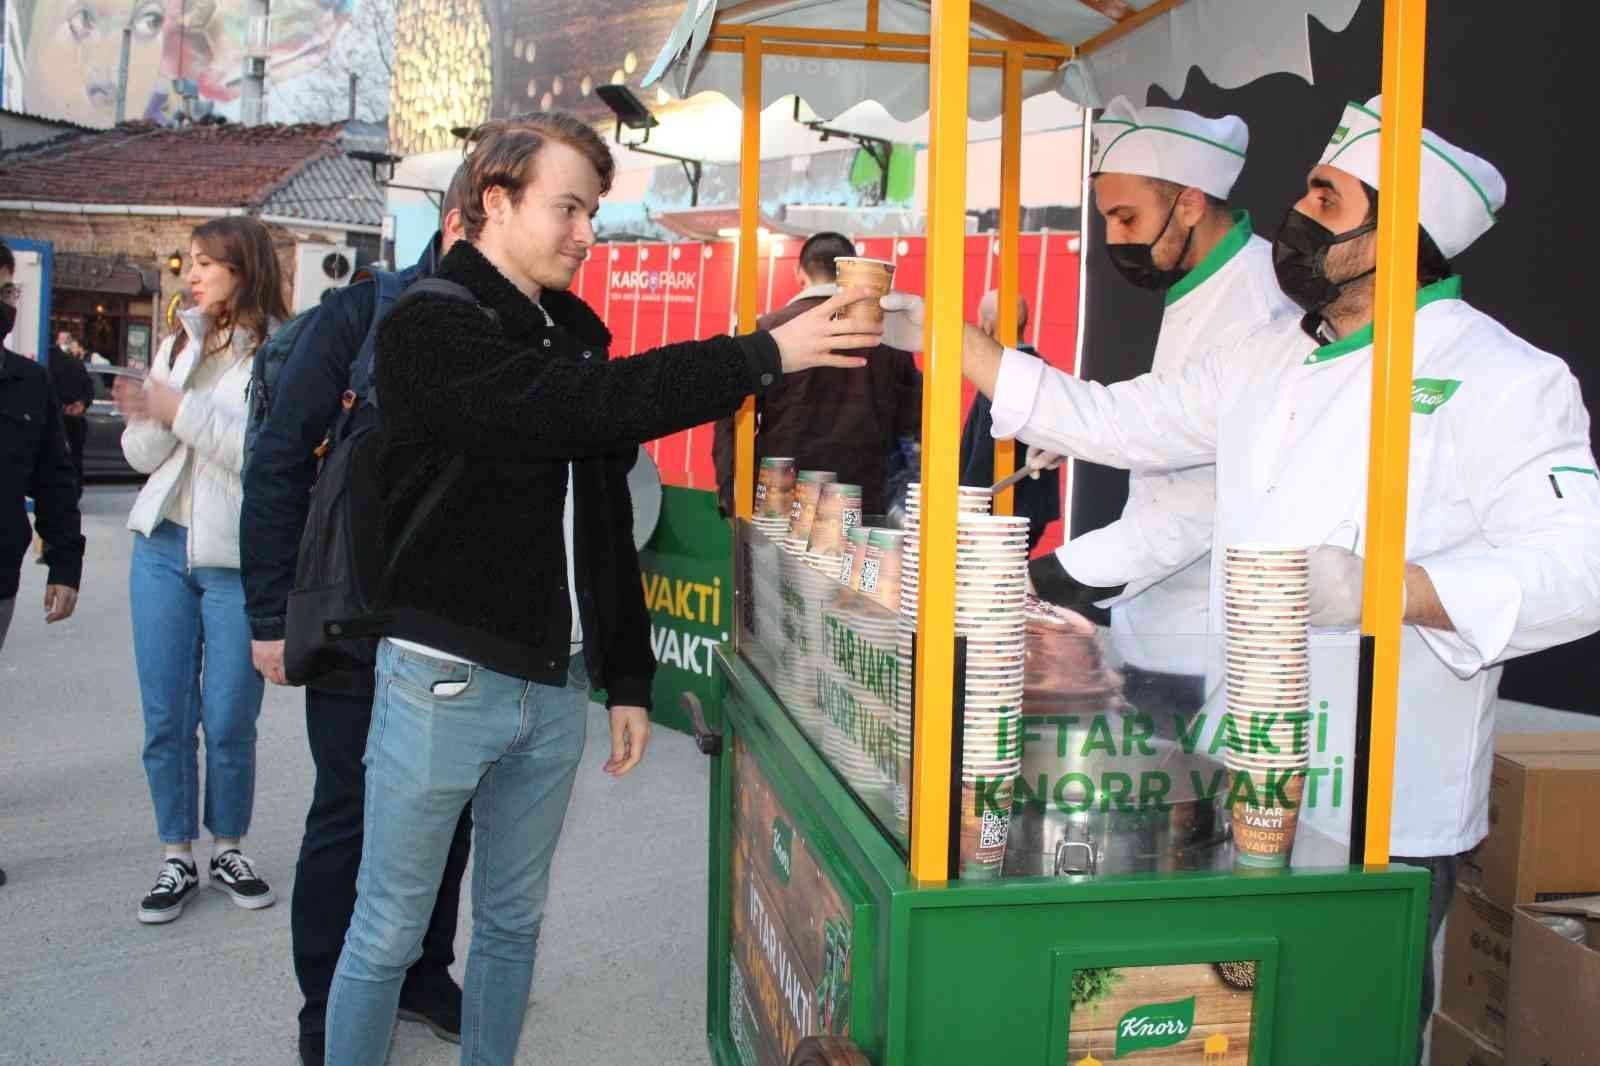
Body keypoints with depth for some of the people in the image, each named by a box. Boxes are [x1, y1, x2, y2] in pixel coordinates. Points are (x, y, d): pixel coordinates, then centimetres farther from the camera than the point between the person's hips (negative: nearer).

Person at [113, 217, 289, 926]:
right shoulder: (180, 344, 12)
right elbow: (143, 458, 11)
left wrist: (181, 409, -16)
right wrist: (144, 417, -10)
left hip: (239, 557, -5)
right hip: (163, 548, 5)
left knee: (229, 721, 4)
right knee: (165, 717, 7)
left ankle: (228, 849, 22)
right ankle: (177, 857, 19)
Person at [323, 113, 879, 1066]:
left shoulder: (576, 332, 11)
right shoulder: (431, 328, -11)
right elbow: (581, 406, -28)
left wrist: (629, 677, 13)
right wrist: (764, 355, -28)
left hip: (556, 687, 6)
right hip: (445, 681, -6)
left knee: (514, 923, 16)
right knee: (389, 935, 6)